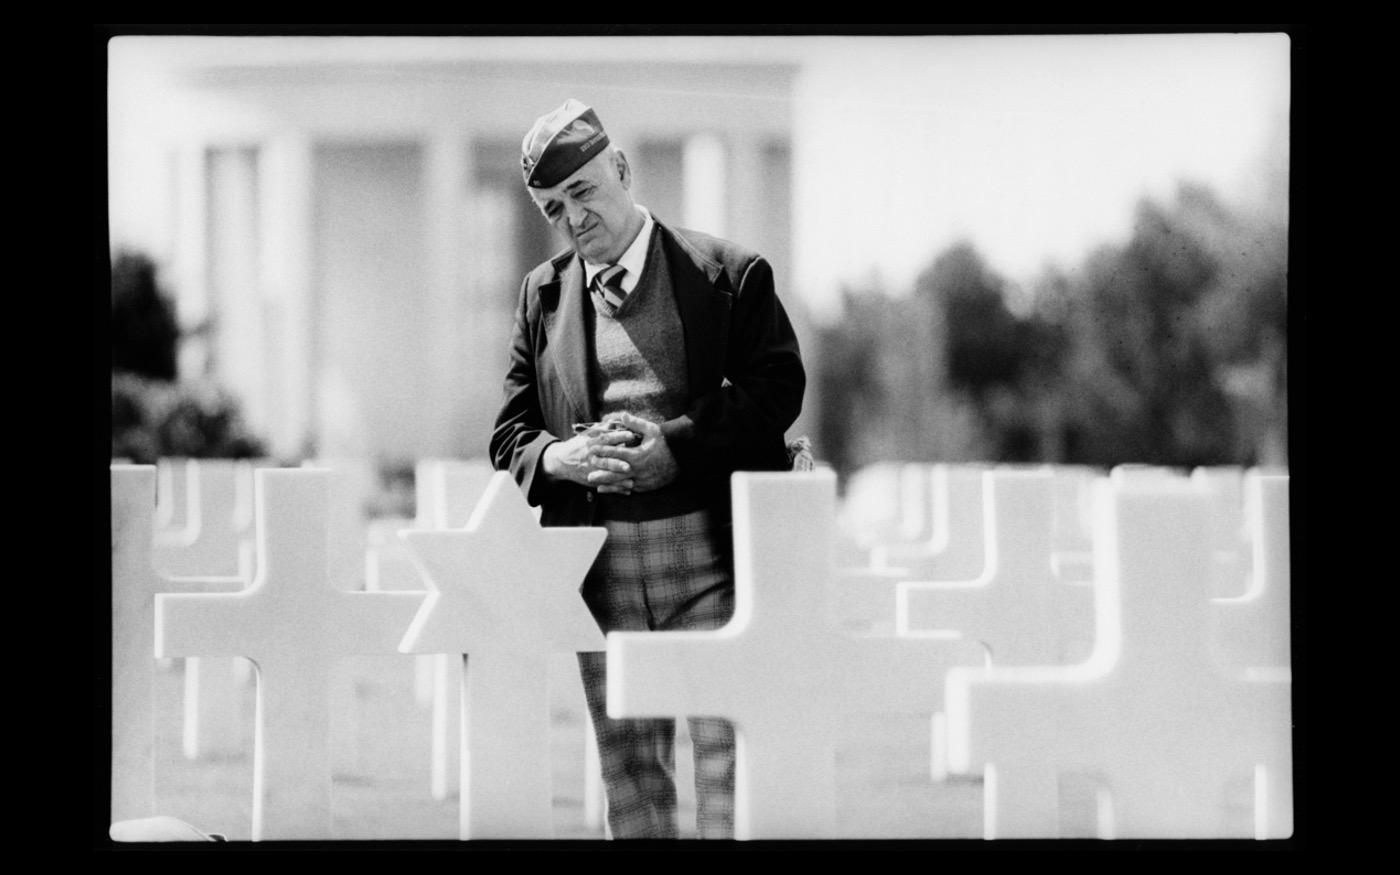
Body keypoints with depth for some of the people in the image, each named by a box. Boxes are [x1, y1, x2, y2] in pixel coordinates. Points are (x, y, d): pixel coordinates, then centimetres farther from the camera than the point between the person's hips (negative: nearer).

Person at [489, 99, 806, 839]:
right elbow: (509, 433, 12)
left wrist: (675, 445, -17)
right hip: (600, 565, 4)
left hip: (709, 551, -4)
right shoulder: (542, 294, 13)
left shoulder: (728, 273, 0)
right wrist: (558, 457, -11)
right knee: (628, 770, 10)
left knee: (727, 746, -6)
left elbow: (778, 387, -7)